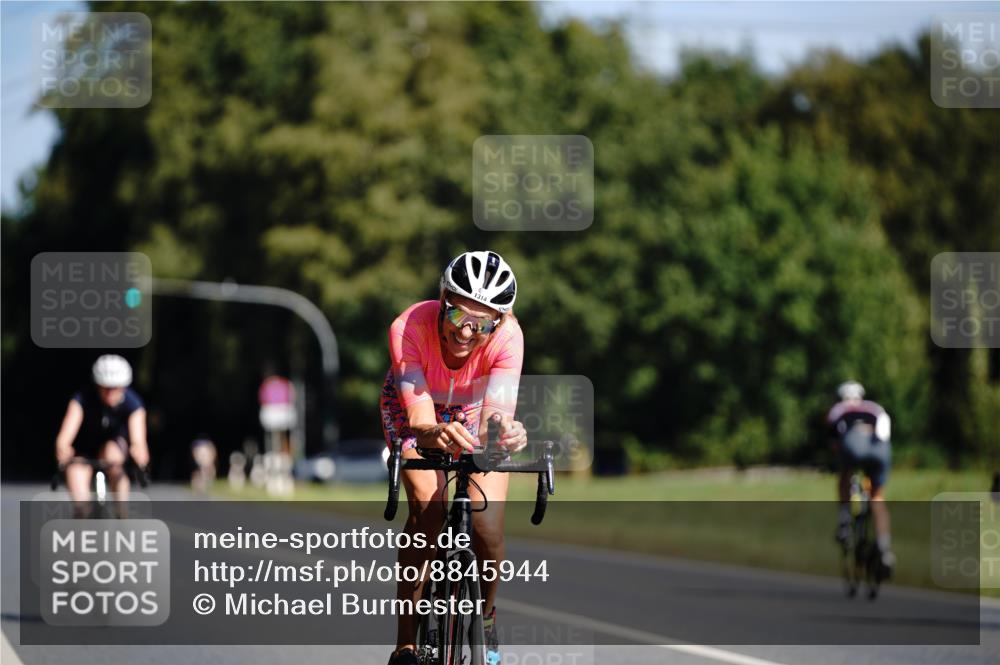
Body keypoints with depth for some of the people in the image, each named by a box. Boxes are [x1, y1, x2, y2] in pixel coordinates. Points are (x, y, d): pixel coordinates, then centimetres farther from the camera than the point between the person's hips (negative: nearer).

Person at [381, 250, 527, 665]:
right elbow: (420, 419, -44)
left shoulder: (507, 337, -36)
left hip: (474, 410, 1)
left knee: (487, 526, -16)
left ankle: (484, 617, 15)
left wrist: (504, 432, -70)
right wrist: (435, 435, -67)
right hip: (414, 406, -1)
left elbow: (494, 414, -46)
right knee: (428, 507, -26)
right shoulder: (409, 329, -39)